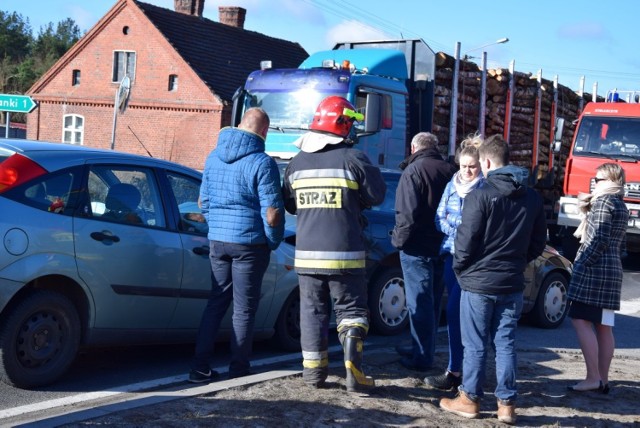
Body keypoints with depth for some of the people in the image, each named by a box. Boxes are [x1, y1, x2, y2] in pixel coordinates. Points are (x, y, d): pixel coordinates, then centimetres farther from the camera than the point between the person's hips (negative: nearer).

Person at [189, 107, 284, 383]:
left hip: (217, 241, 6)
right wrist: (274, 242, -1)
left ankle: (199, 367, 12)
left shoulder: (213, 158, 7)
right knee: (244, 308, 5)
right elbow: (272, 213, -16)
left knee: (216, 302, 14)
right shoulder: (262, 163, -13)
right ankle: (238, 370, 12)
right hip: (250, 244, -5)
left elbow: (204, 202, 15)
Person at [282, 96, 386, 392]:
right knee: (350, 311, 7)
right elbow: (377, 196, -1)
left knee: (312, 311, 14)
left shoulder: (297, 162, 4)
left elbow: (290, 204, 12)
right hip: (345, 254, -3)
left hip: (307, 253, 3)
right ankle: (354, 372, -4)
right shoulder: (353, 158, -9)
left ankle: (313, 370, 17)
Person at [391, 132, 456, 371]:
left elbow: (407, 213, -20)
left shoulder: (413, 171, -13)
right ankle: (424, 350, 28)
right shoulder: (450, 171, 7)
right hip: (442, 247, 7)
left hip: (417, 248, -7)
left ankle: (422, 357, 2)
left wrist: (399, 239, -9)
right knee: (432, 301, 17)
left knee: (419, 302, -2)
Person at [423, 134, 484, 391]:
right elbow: (440, 217, 13)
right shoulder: (452, 186, 13)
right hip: (452, 253, 7)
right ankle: (465, 368, 20)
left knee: (454, 311, -12)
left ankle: (454, 372, -6)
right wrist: (456, 232, -5)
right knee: (458, 313, 11)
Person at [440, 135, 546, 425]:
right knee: (505, 344, 10)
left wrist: (459, 269, 1)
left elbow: (466, 240, -14)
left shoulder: (480, 196, -14)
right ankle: (507, 404, 11)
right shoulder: (532, 198, 6)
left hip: (479, 281, -5)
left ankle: (469, 400, 14)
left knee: (475, 345, 5)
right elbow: (538, 243, 11)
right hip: (512, 284, 5)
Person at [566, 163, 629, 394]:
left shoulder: (603, 201, -10)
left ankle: (593, 378, -13)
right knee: (603, 326, 9)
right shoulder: (621, 206, 18)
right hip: (613, 270, 9)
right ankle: (603, 379, 11)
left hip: (594, 269, -9)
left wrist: (583, 263, -14)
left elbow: (600, 239, -18)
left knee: (581, 321, -9)